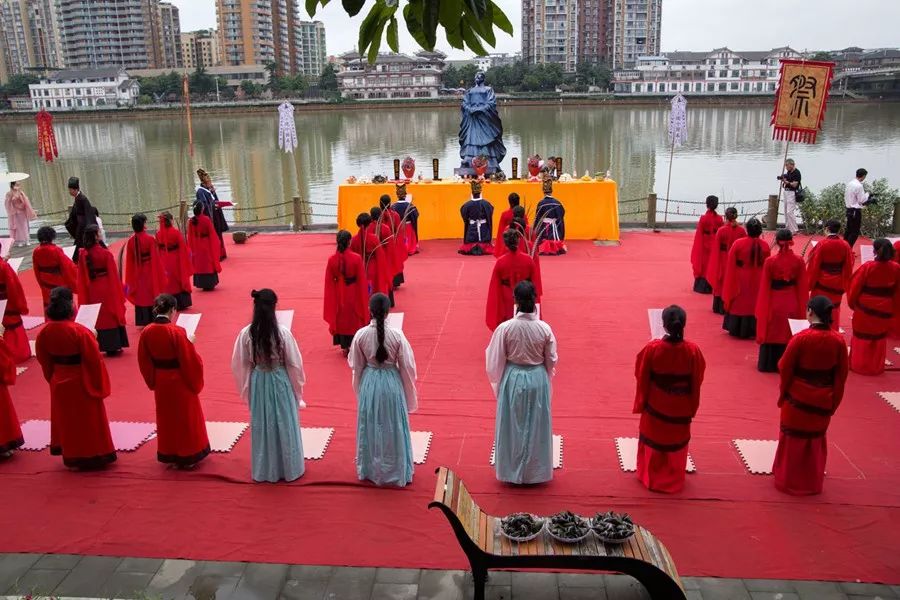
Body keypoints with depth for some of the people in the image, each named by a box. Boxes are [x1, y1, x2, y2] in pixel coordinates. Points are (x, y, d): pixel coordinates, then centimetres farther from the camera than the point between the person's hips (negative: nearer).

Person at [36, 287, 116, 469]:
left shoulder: (45, 331, -8)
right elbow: (94, 358, -19)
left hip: (59, 382, 6)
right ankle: (92, 455, 21)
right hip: (81, 382, -5)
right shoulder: (80, 331, -26)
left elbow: (44, 358, 5)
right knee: (88, 419, 10)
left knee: (66, 419, 21)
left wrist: (53, 378, 19)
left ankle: (70, 456, 33)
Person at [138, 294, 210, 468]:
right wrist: (190, 344, 2)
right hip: (180, 381, -4)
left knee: (166, 418, 20)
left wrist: (153, 381, 15)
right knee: (185, 418, 13)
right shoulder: (177, 332, -24)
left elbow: (144, 361, 2)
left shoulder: (146, 332, -8)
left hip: (161, 382, 5)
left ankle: (168, 455, 31)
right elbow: (190, 360, -18)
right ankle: (187, 456, 23)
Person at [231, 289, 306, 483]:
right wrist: (297, 389, 3)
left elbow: (240, 365, -2)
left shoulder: (246, 333, -11)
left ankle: (264, 471, 29)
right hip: (280, 382, -2)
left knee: (262, 426, 17)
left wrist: (247, 389, 13)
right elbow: (294, 364, -12)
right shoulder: (282, 332, -19)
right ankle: (289, 468, 26)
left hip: (258, 383, 3)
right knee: (284, 425, 13)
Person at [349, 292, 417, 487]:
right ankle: (396, 471, 26)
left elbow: (356, 366, -1)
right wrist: (409, 394, 5)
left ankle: (370, 469, 32)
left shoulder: (361, 335, -12)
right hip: (392, 383, -1)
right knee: (393, 428, 14)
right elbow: (407, 366, -9)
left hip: (369, 382, 2)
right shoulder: (397, 335, -17)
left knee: (370, 427, 18)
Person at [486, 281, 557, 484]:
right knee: (536, 426, 16)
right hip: (538, 379, 1)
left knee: (513, 426, 16)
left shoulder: (505, 328, -18)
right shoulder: (545, 329, -14)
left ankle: (512, 470, 29)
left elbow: (495, 360, -9)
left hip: (513, 379, -1)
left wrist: (498, 382, 11)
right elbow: (551, 360, -2)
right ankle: (535, 471, 29)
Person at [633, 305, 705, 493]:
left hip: (655, 406, -1)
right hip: (681, 409, 1)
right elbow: (697, 381, -6)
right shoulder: (693, 350, -19)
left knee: (653, 440, 21)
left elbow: (641, 377, -10)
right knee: (676, 442, 22)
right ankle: (674, 480, 36)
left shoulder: (652, 348, -23)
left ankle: (651, 477, 35)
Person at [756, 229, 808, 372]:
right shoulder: (799, 261, -9)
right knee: (790, 335, 15)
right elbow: (803, 286, -3)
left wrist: (762, 309, 4)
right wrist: (802, 307, 7)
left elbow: (764, 287, -7)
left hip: (774, 303, -1)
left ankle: (769, 364, 22)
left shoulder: (770, 261, -14)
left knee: (773, 333, 13)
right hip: (793, 303, 1)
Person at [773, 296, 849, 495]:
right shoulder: (838, 340, -9)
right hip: (823, 402, 4)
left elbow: (785, 368, -13)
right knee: (816, 440, 21)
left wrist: (783, 393, 5)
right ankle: (812, 482, 31)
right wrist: (833, 402, 10)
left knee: (794, 440, 13)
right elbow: (841, 375, -1)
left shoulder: (801, 338, -21)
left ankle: (789, 481, 24)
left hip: (798, 399, -3)